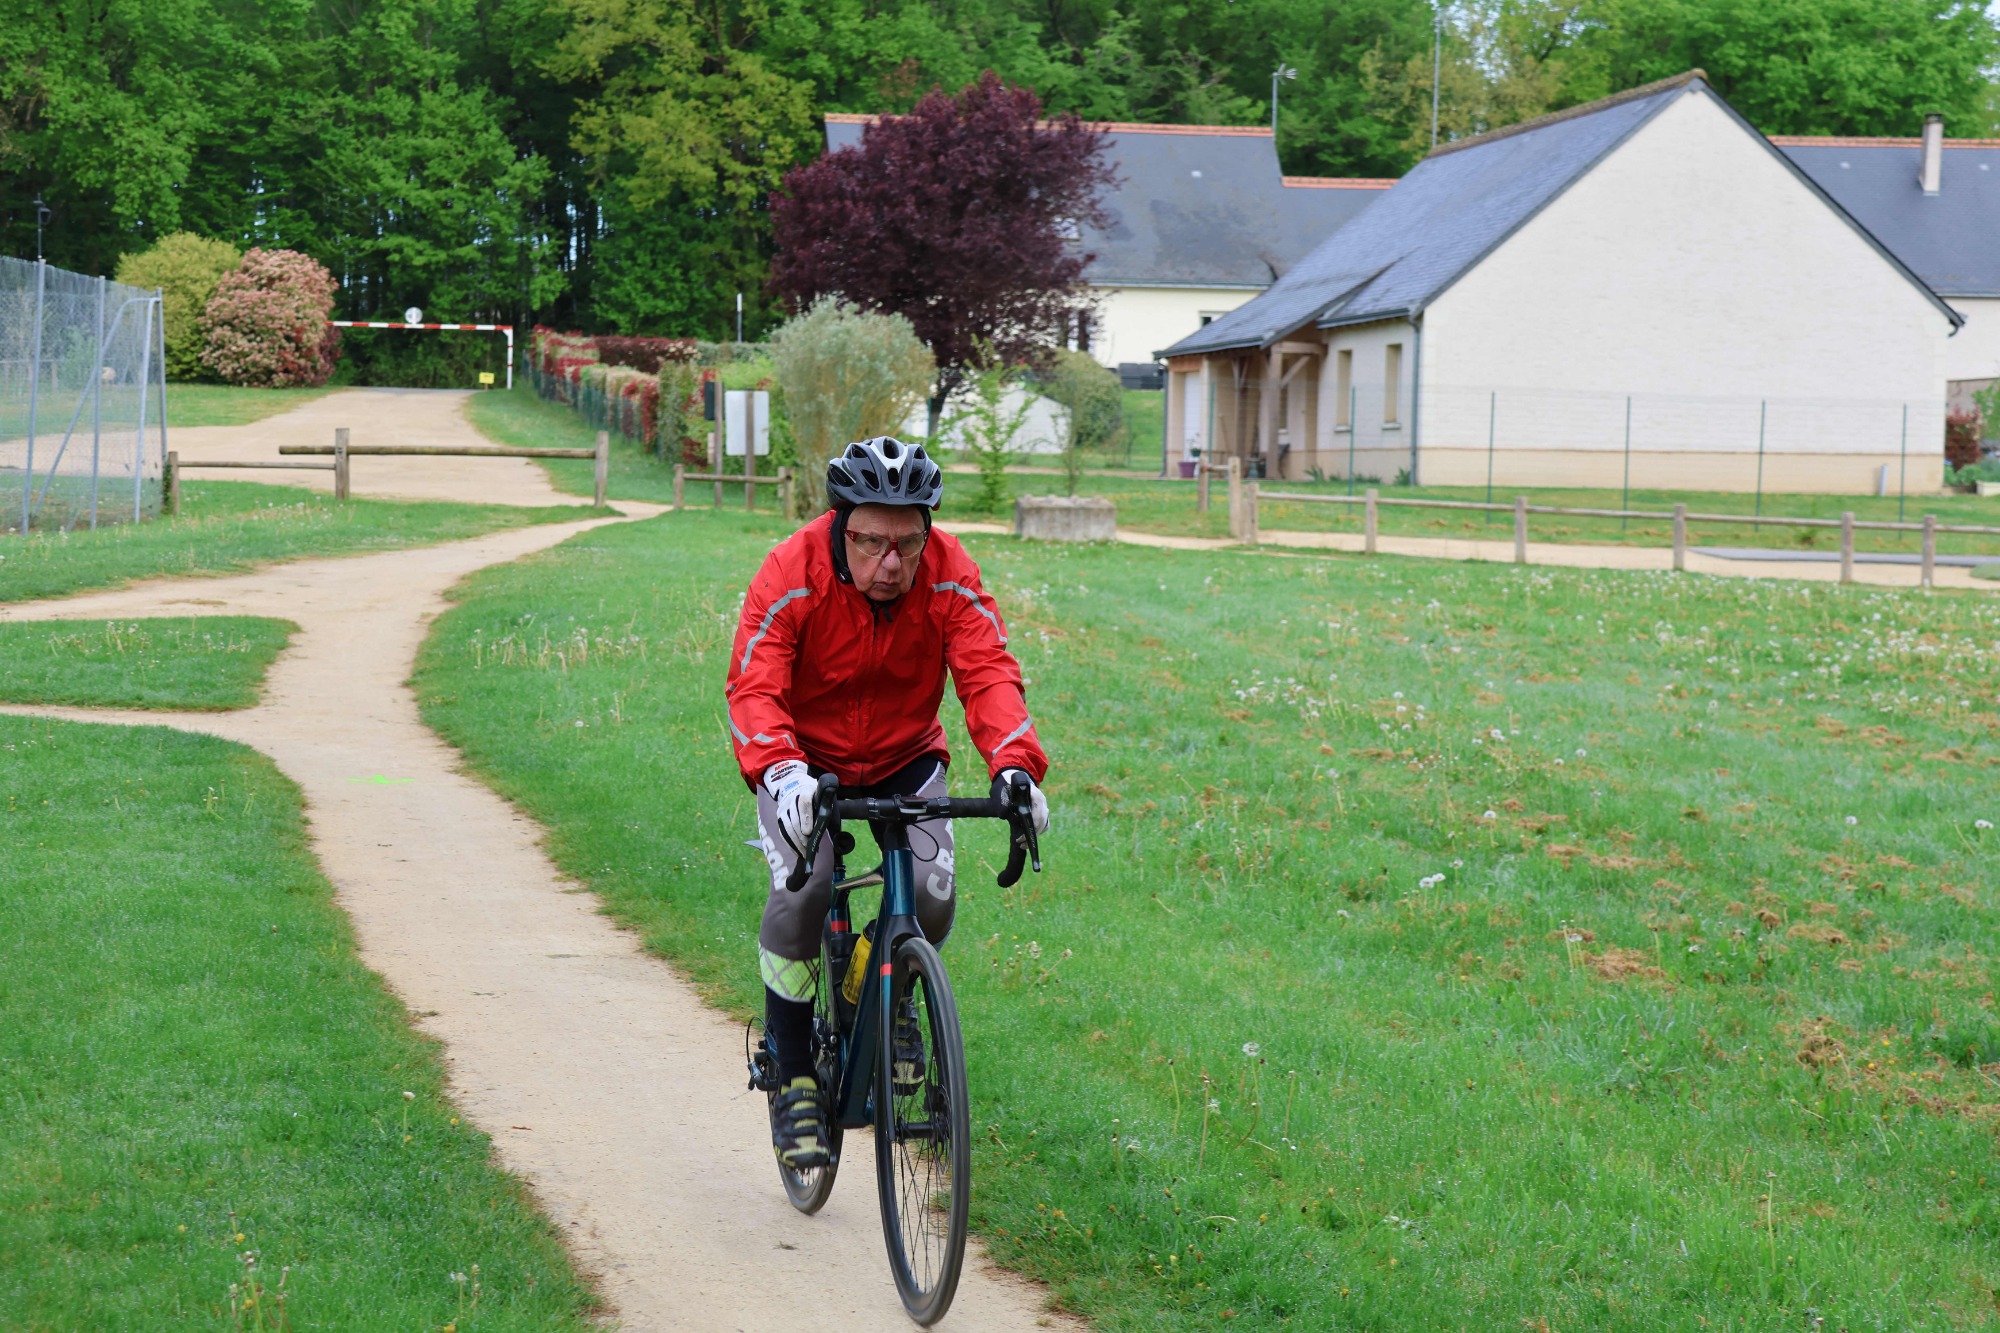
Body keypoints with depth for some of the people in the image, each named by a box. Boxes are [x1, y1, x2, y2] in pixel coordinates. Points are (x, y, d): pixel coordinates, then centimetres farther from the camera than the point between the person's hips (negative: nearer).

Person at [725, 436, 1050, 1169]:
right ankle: (793, 1075, -8)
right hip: (806, 760, -2)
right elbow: (753, 688, -34)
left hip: (906, 759, 2)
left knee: (931, 896, -20)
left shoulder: (949, 574, -21)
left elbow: (988, 673, -27)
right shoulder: (793, 575, -27)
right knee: (802, 892, -26)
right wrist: (781, 773, -54)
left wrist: (1014, 765, -46)